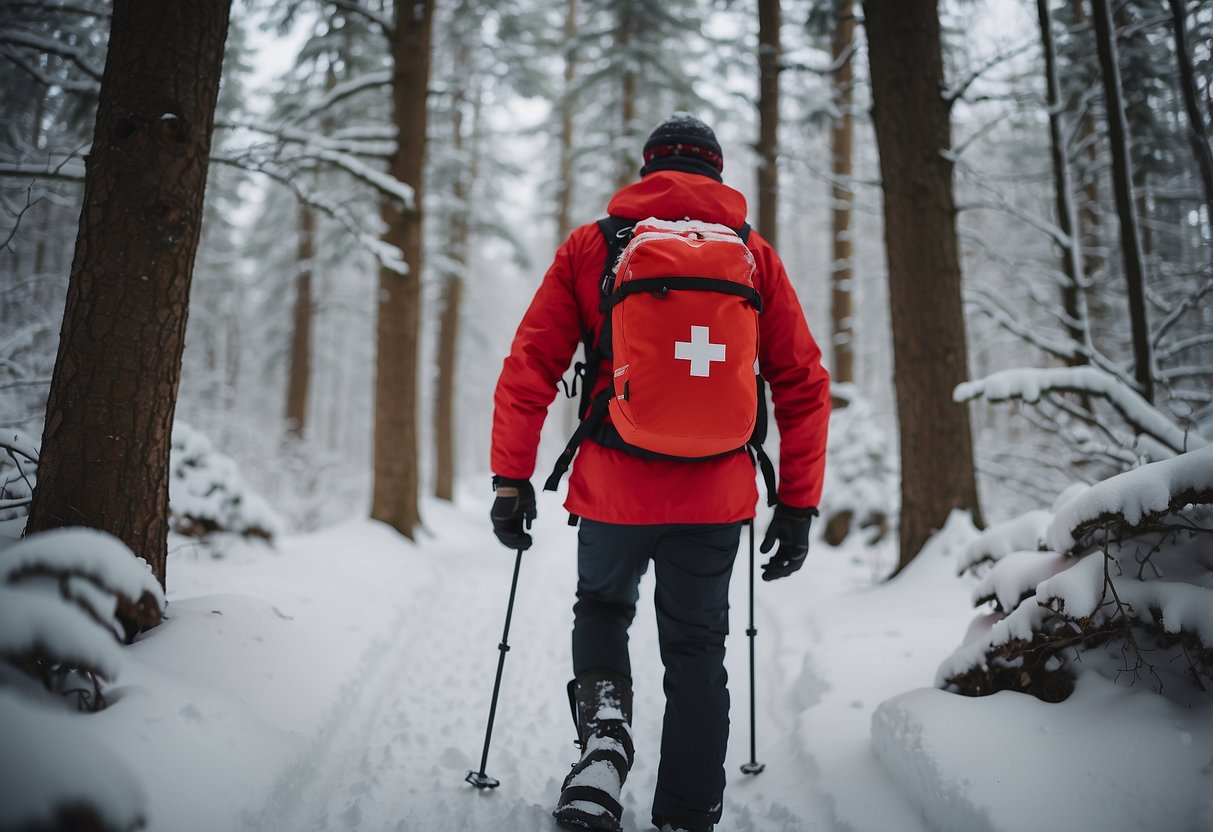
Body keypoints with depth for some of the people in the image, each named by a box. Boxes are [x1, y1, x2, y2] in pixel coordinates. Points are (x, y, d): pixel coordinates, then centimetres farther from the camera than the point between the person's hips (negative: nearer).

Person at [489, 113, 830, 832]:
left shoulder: (589, 247, 4)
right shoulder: (756, 256, 7)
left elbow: (528, 368, -1)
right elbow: (805, 385, 4)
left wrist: (512, 480, 3)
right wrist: (798, 505, 8)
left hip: (614, 489, 0)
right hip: (717, 496, 1)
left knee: (601, 609, 26)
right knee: (697, 651, 15)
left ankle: (606, 733, 3)